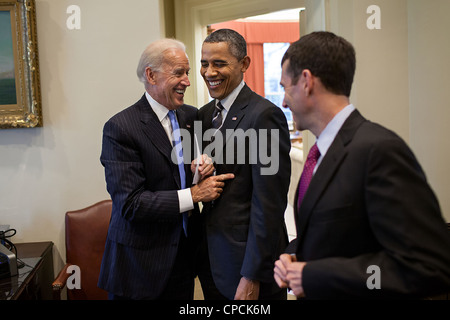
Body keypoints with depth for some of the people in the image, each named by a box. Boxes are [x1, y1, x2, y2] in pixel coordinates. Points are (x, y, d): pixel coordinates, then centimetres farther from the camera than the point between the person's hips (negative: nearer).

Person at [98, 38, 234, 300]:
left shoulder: (191, 116, 5)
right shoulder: (120, 128, -15)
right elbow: (130, 204, -21)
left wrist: (205, 162, -7)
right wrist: (193, 195, -21)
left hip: (184, 254, 6)